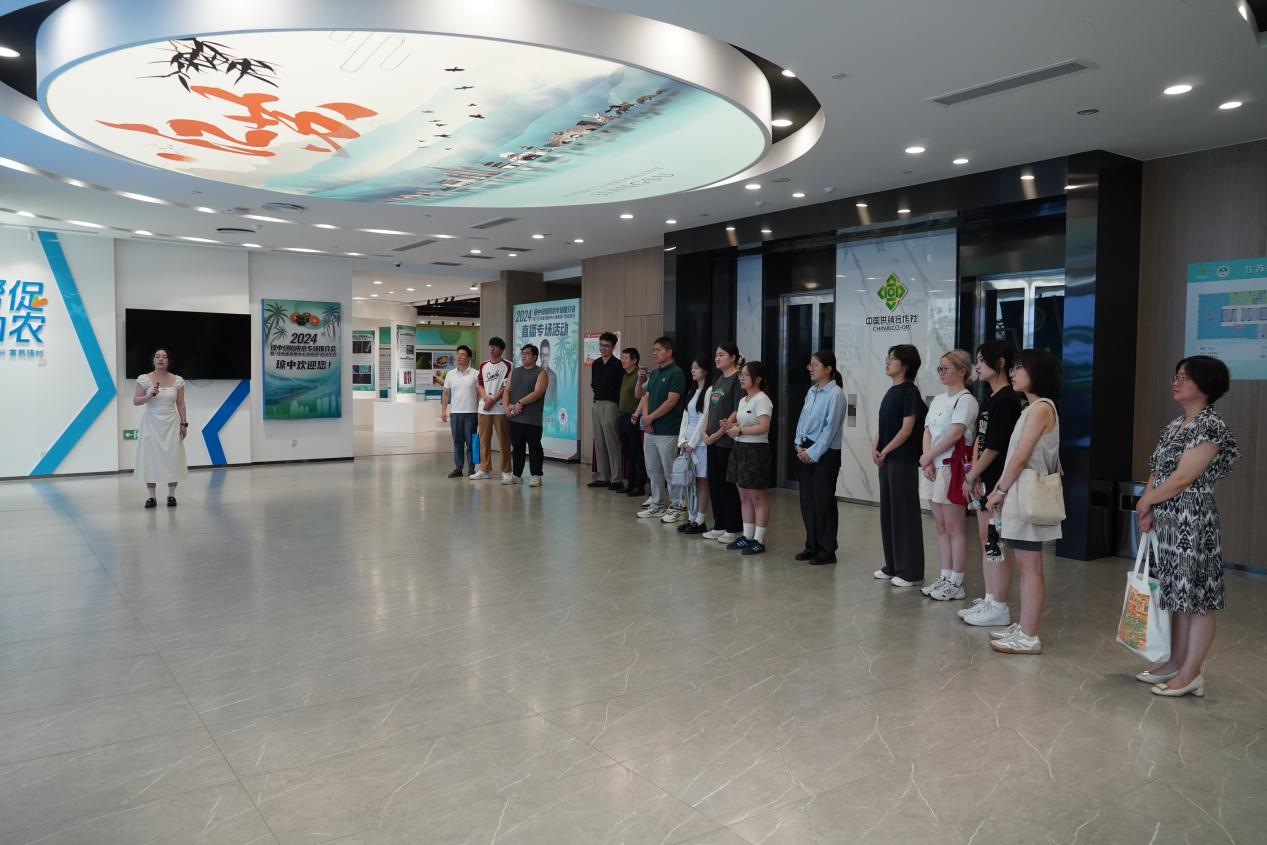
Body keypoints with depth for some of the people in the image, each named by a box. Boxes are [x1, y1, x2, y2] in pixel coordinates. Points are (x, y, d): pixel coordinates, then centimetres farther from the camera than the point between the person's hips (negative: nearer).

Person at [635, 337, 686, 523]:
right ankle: (657, 505, 23)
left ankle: (675, 508, 8)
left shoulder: (676, 373, -10)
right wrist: (645, 419, -4)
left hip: (667, 431, -8)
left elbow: (671, 401, -17)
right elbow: (646, 397, 12)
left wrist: (650, 418, -13)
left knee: (670, 472, -1)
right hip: (650, 430, 8)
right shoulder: (653, 374, 15)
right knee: (653, 471, 13)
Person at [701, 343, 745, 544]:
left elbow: (737, 413, -16)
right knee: (714, 482, 11)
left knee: (729, 484, -2)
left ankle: (734, 529, 8)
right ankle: (719, 526, 22)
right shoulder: (718, 380, 15)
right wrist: (705, 432, 4)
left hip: (728, 440, -8)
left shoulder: (738, 379, -10)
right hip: (713, 441, 8)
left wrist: (718, 434, -14)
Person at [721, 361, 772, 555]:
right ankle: (747, 537, 21)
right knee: (744, 496, 13)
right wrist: (731, 426, 3)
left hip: (756, 450, -9)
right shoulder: (743, 400, 14)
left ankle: (759, 540, 5)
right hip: (740, 449, 9)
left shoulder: (761, 400, -13)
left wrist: (740, 430, -16)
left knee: (757, 497, -2)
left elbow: (763, 427, -23)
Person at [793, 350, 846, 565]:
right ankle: (812, 546, 24)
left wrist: (813, 452, -14)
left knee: (823, 501, 1)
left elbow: (830, 428, -16)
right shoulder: (811, 391, 9)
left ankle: (827, 550, 13)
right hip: (806, 451, 7)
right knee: (807, 500, 11)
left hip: (825, 453, -7)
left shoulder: (835, 394, -13)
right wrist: (799, 445, 2)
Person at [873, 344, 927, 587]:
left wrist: (884, 451, -10)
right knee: (888, 513, 12)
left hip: (903, 462, -8)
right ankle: (892, 566, 22)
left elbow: (907, 428, -15)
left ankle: (910, 571, 5)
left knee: (905, 514, -3)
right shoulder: (891, 392, 14)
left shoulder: (910, 391, -10)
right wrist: (875, 447, 1)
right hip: (886, 461, 8)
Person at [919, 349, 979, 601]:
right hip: (934, 468, 8)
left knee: (954, 527, -3)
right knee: (941, 526, 11)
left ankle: (956, 583, 4)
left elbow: (955, 433, -19)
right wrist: (928, 463, -5)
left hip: (953, 467, -8)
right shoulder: (938, 399, 16)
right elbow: (927, 431, 10)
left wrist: (927, 457, -12)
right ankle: (944, 577, 19)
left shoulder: (965, 399, -9)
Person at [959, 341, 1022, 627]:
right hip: (984, 480, 10)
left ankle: (999, 608, 4)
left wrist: (971, 476, -8)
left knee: (998, 546, -3)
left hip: (998, 482, -10)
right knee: (986, 541, 14)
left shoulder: (1007, 399, -14)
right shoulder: (991, 399, 15)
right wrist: (974, 474, 2)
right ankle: (989, 600, 24)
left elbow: (995, 447, -17)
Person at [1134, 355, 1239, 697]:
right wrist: (1149, 511, -2)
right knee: (1177, 596, 15)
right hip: (1167, 524, 9)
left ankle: (1191, 674, 8)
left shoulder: (1211, 426, -13)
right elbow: (1156, 471, 11)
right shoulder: (1174, 426, 13)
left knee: (1197, 599, 0)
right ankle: (1176, 663, 25)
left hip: (1192, 524, -9)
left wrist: (1145, 502, -6)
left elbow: (1182, 479, -18)